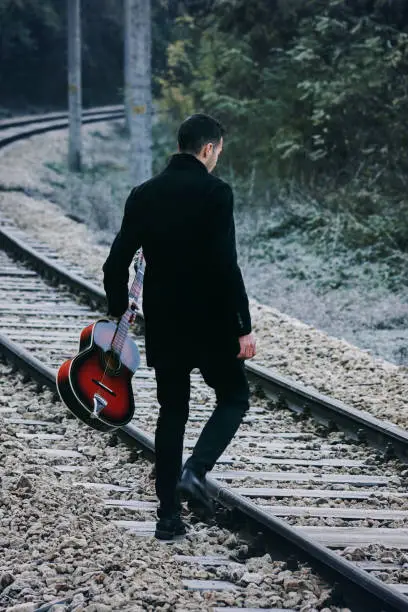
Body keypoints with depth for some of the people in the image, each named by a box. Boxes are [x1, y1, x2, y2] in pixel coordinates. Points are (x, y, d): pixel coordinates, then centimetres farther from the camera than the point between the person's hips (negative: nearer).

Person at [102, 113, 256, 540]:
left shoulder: (143, 195, 4)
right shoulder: (215, 192, -12)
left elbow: (116, 265, 5)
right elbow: (226, 266, -19)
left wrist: (118, 314, 19)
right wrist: (244, 328, -13)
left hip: (162, 326, 5)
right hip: (210, 324, -5)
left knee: (172, 413, 14)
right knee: (234, 398, 15)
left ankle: (169, 516, 13)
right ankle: (195, 470, -8)